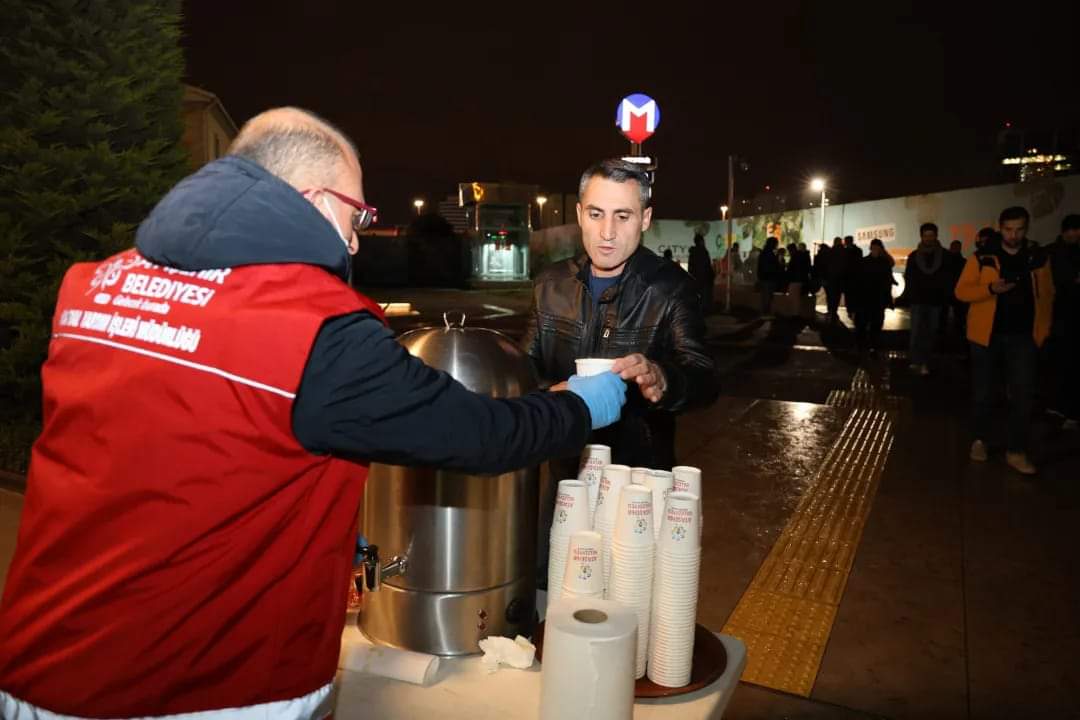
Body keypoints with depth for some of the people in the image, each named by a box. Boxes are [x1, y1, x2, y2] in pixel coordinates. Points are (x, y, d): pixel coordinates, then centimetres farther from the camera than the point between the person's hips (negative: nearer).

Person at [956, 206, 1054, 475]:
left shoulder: (1039, 257, 5)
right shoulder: (982, 257, -2)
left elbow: (1047, 296, 10)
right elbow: (961, 291, -6)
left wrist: (1043, 330, 4)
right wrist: (990, 288, -23)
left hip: (1023, 336, 1)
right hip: (987, 334, -1)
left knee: (1023, 394, -3)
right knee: (983, 392, 9)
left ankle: (1016, 451, 5)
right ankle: (979, 440, 25)